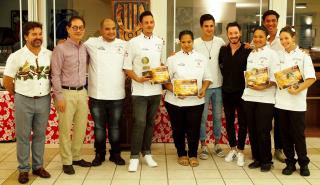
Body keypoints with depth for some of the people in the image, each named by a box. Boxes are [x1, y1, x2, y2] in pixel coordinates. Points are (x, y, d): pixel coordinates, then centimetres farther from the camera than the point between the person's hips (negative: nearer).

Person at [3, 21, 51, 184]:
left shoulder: (50, 55, 0)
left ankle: (38, 166, 25)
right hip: (24, 101, -2)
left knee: (40, 135, 12)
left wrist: (51, 92, 6)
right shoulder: (16, 56, -7)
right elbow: (7, 81, -1)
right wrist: (18, 95, 5)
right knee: (23, 136, 6)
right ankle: (23, 169, 18)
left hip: (44, 100, 3)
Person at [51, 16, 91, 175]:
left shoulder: (85, 48, 9)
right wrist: (59, 97, -13)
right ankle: (66, 162, 14)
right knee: (65, 129, 2)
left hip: (82, 92, 6)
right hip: (66, 93, -6)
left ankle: (76, 157, 26)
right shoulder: (60, 49, -8)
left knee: (81, 128, 12)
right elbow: (55, 75, -10)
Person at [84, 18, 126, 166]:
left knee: (114, 127, 12)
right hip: (97, 95, -1)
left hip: (117, 95, 1)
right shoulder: (92, 43, 0)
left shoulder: (124, 45, 5)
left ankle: (115, 154, 26)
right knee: (99, 127, 10)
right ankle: (99, 154, 25)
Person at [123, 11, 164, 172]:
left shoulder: (159, 42, 8)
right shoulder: (134, 42, -5)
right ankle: (134, 156, 3)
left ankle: (147, 153, 24)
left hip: (156, 89, 4)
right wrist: (137, 79, -18)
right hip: (139, 90, -4)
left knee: (150, 123, 12)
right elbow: (127, 67, -4)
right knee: (139, 123, -7)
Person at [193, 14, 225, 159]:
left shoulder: (220, 42, 2)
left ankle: (217, 144, 25)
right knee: (203, 117, 4)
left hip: (218, 85, 3)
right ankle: (203, 146, 16)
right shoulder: (195, 43, -5)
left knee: (217, 116, 12)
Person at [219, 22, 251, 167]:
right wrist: (227, 77, 9)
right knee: (229, 121, 12)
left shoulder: (247, 51, -8)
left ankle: (240, 151, 16)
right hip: (227, 91, 4)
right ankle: (232, 148, 26)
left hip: (242, 91, -3)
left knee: (242, 122, 5)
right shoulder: (223, 50, 3)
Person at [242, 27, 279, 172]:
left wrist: (265, 86, -20)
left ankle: (266, 161, 13)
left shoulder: (271, 54, -1)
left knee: (263, 131, -2)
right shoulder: (250, 54, 15)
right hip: (249, 96, 5)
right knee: (252, 130, 8)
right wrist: (248, 82, 0)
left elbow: (276, 77, -7)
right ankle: (257, 158, 21)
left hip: (265, 98, -5)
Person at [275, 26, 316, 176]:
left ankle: (303, 163, 20)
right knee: (285, 134, 8)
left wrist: (297, 90, -18)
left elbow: (311, 78, -8)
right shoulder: (279, 56, 9)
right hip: (281, 100, 3)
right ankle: (290, 163, 22)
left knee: (298, 134, 3)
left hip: (297, 102, -3)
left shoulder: (303, 56, -1)